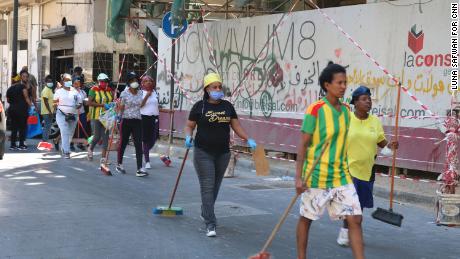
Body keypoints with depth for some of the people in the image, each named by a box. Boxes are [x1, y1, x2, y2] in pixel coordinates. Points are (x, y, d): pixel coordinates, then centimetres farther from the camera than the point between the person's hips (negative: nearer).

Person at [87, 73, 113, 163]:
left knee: (105, 137, -1)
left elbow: (113, 101, 23)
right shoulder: (94, 90, -4)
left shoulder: (109, 91, 10)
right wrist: (103, 105, -19)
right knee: (97, 137, 0)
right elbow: (89, 102, -13)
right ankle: (90, 148, 31)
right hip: (96, 117, -4)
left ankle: (103, 157, 2)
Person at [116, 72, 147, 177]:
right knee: (123, 143, 9)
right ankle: (119, 165, 28)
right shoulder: (124, 93, -3)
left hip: (137, 121, 3)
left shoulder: (140, 93, 8)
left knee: (139, 144, -7)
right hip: (126, 121, -3)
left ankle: (140, 169, -10)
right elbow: (121, 108, -1)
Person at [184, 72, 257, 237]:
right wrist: (188, 137, -19)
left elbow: (236, 126, 7)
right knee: (207, 187, -8)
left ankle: (205, 212, 39)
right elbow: (189, 126, 2)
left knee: (215, 186, 15)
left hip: (223, 153, 4)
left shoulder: (227, 106, 6)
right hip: (203, 153, -4)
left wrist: (248, 140, -5)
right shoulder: (199, 106, -4)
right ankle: (210, 224, -9)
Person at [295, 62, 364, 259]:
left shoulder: (345, 110, 7)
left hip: (341, 176, 6)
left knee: (355, 219, -2)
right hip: (316, 175, -5)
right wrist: (298, 177, -15)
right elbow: (303, 145, -11)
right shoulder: (316, 110, -12)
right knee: (306, 218, 9)